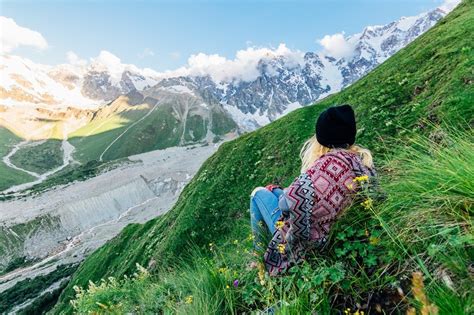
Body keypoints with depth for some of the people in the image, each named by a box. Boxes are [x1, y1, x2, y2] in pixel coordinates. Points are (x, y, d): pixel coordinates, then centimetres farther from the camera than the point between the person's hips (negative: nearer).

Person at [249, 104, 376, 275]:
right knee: (275, 191, 23)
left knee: (259, 193, 14)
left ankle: (259, 253, 28)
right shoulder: (363, 161, -8)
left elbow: (295, 198, -43)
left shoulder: (332, 162, -30)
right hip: (326, 234, 7)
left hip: (306, 240, -7)